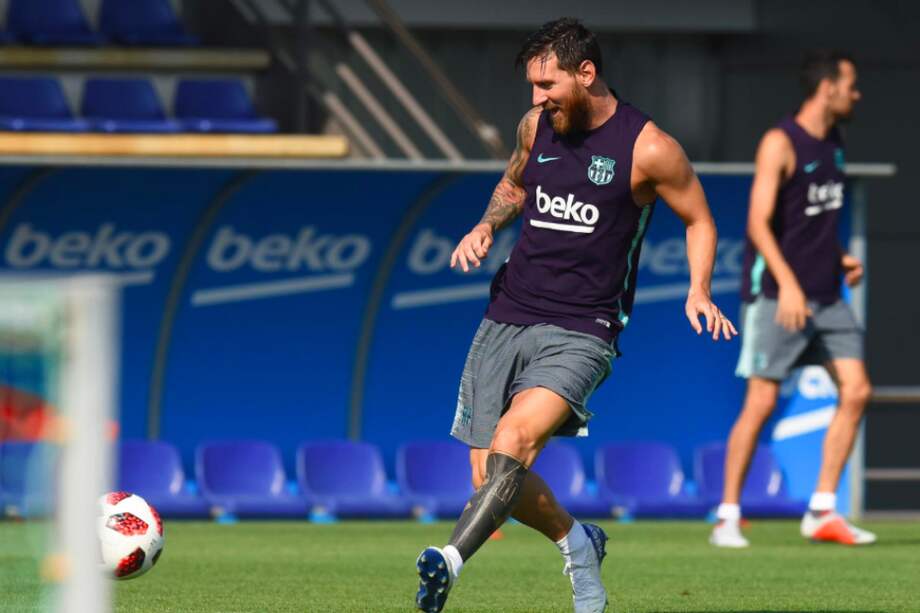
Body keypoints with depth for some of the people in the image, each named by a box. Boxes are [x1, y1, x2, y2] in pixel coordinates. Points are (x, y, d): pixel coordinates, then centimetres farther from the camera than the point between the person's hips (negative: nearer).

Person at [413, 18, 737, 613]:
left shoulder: (647, 148, -6)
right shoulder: (537, 125, 8)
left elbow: (699, 221, 7)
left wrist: (699, 291, -8)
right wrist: (488, 224, 8)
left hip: (579, 334, -6)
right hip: (507, 318, 6)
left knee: (514, 437, -30)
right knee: (492, 477, 3)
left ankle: (450, 562, -43)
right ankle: (578, 544, 30)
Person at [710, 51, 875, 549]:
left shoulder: (833, 144, 13)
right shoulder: (780, 143, -12)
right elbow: (759, 222, -19)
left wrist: (838, 259, 11)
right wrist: (788, 284, -29)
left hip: (826, 296, 8)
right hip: (776, 295, -8)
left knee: (856, 391, -1)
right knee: (761, 401, -7)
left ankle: (822, 512, 4)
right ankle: (727, 517, 2)